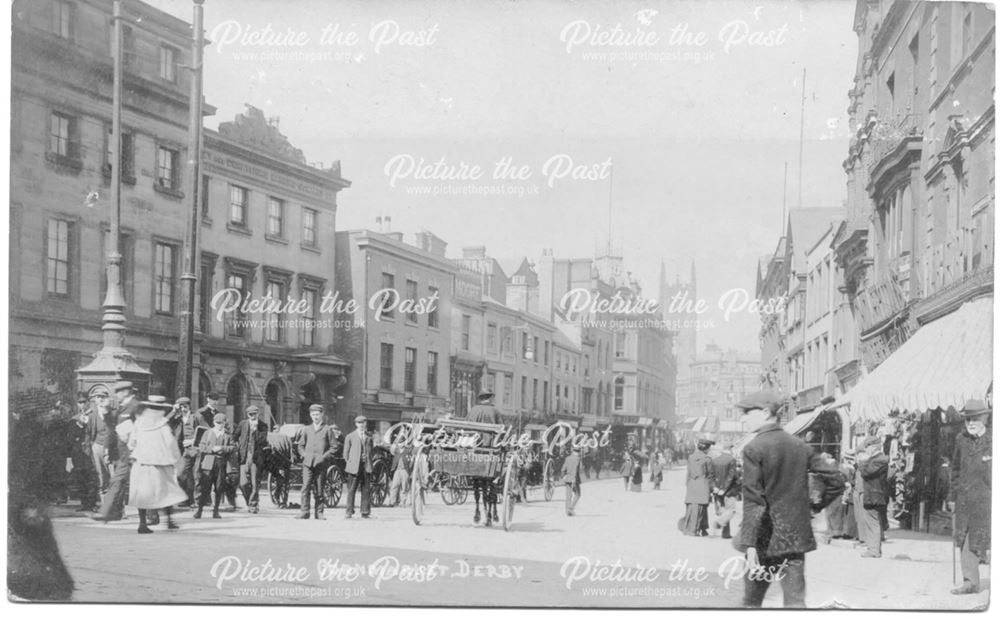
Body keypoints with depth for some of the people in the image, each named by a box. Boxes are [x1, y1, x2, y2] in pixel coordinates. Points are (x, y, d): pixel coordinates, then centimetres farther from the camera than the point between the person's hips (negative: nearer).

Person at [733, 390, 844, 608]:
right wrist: (814, 506, 18)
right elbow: (834, 481, 6)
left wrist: (749, 545, -17)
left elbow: (753, 502, -16)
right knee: (795, 600, 2)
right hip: (797, 537, 4)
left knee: (752, 600, 11)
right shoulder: (800, 446, 5)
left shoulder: (754, 449, -11)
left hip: (765, 540, -4)